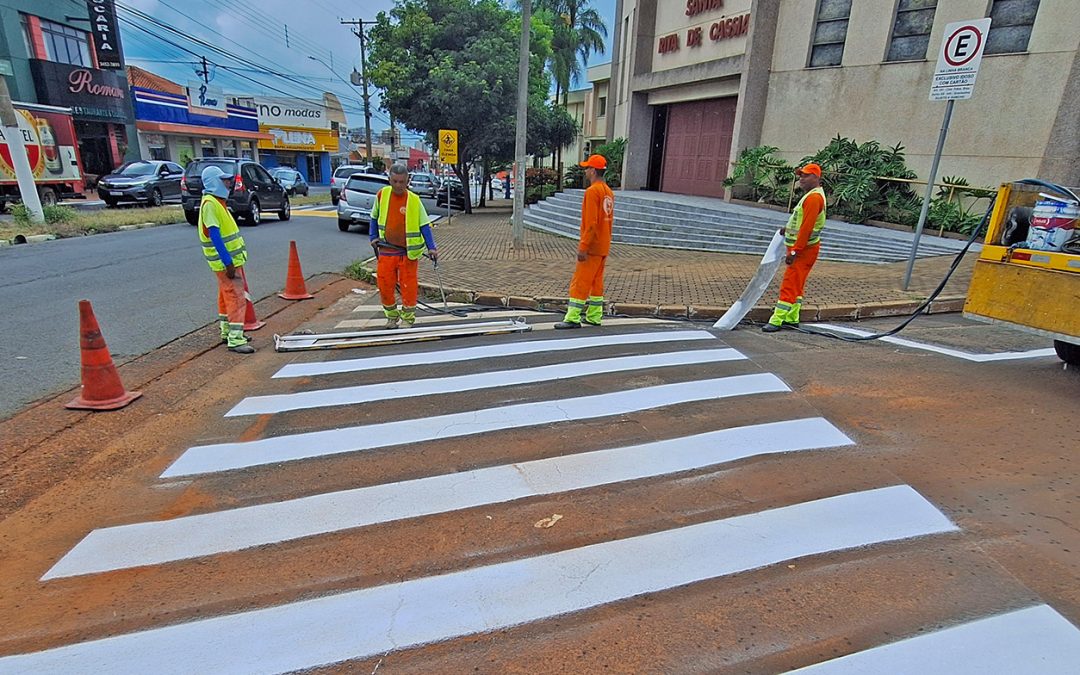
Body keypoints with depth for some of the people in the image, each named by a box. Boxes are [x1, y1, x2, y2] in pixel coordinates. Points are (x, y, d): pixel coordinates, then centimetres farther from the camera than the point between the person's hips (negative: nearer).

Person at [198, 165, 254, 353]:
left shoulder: (217, 201, 15)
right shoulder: (209, 203, -16)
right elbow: (214, 236, -22)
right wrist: (228, 263, -25)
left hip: (232, 258, 10)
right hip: (226, 261, -10)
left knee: (226, 296, 17)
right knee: (236, 298, -11)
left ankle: (227, 331, 29)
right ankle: (235, 340, -11)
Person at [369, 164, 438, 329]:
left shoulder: (414, 200, -8)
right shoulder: (382, 195, 0)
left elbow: (424, 225, -7)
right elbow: (374, 218, 15)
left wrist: (431, 247, -14)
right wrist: (374, 237, 10)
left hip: (409, 252, -2)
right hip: (386, 251, 3)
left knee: (408, 286, 3)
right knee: (385, 285, 7)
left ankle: (408, 317, 20)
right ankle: (391, 315, 27)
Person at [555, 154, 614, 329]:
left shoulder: (592, 191, -15)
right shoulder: (609, 192, 14)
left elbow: (591, 222, -22)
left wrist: (583, 246, -22)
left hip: (592, 247, -9)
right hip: (604, 247, 9)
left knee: (579, 282, -7)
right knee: (596, 281, 14)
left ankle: (573, 318, -6)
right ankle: (594, 316, 20)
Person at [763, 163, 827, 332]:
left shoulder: (814, 197, -17)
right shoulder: (812, 195, 17)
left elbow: (807, 228, -24)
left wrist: (794, 251, -25)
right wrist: (789, 229, 11)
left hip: (804, 250, -11)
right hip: (801, 249, 11)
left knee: (789, 285, -11)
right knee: (796, 285, 14)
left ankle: (776, 321, -10)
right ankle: (792, 319, 22)